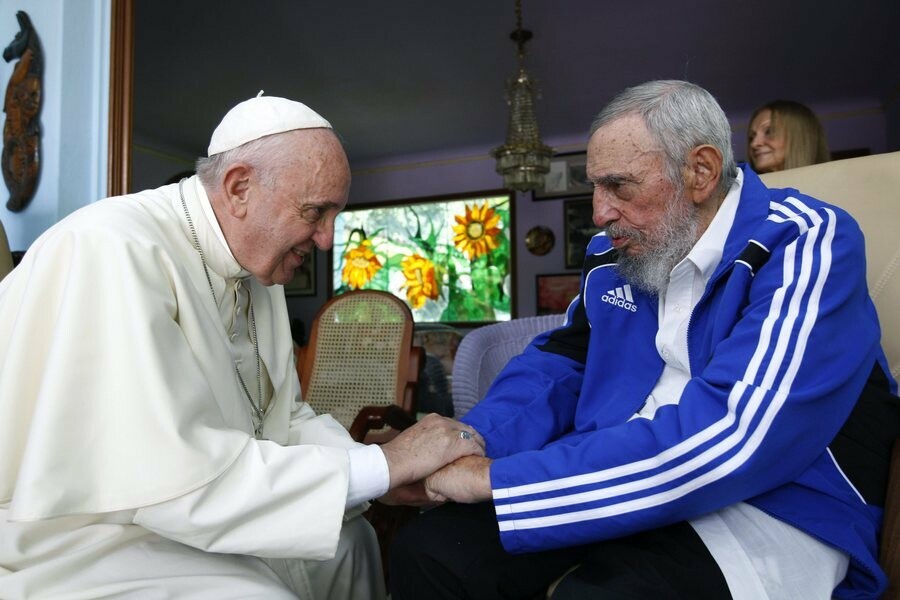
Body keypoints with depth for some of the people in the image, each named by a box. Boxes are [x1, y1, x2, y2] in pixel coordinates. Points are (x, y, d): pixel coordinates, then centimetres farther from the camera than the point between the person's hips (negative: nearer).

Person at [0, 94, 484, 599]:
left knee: (349, 538, 16)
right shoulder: (112, 250, -25)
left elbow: (283, 419, 5)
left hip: (195, 519, 8)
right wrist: (380, 466, -26)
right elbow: (172, 478, -31)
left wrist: (392, 468, -11)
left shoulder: (258, 272, 2)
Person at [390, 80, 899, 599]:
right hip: (613, 481, 6)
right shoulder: (613, 253, 7)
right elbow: (559, 362, 12)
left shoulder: (805, 244, -15)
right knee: (429, 551, -10)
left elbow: (722, 439, -27)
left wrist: (495, 478, -25)